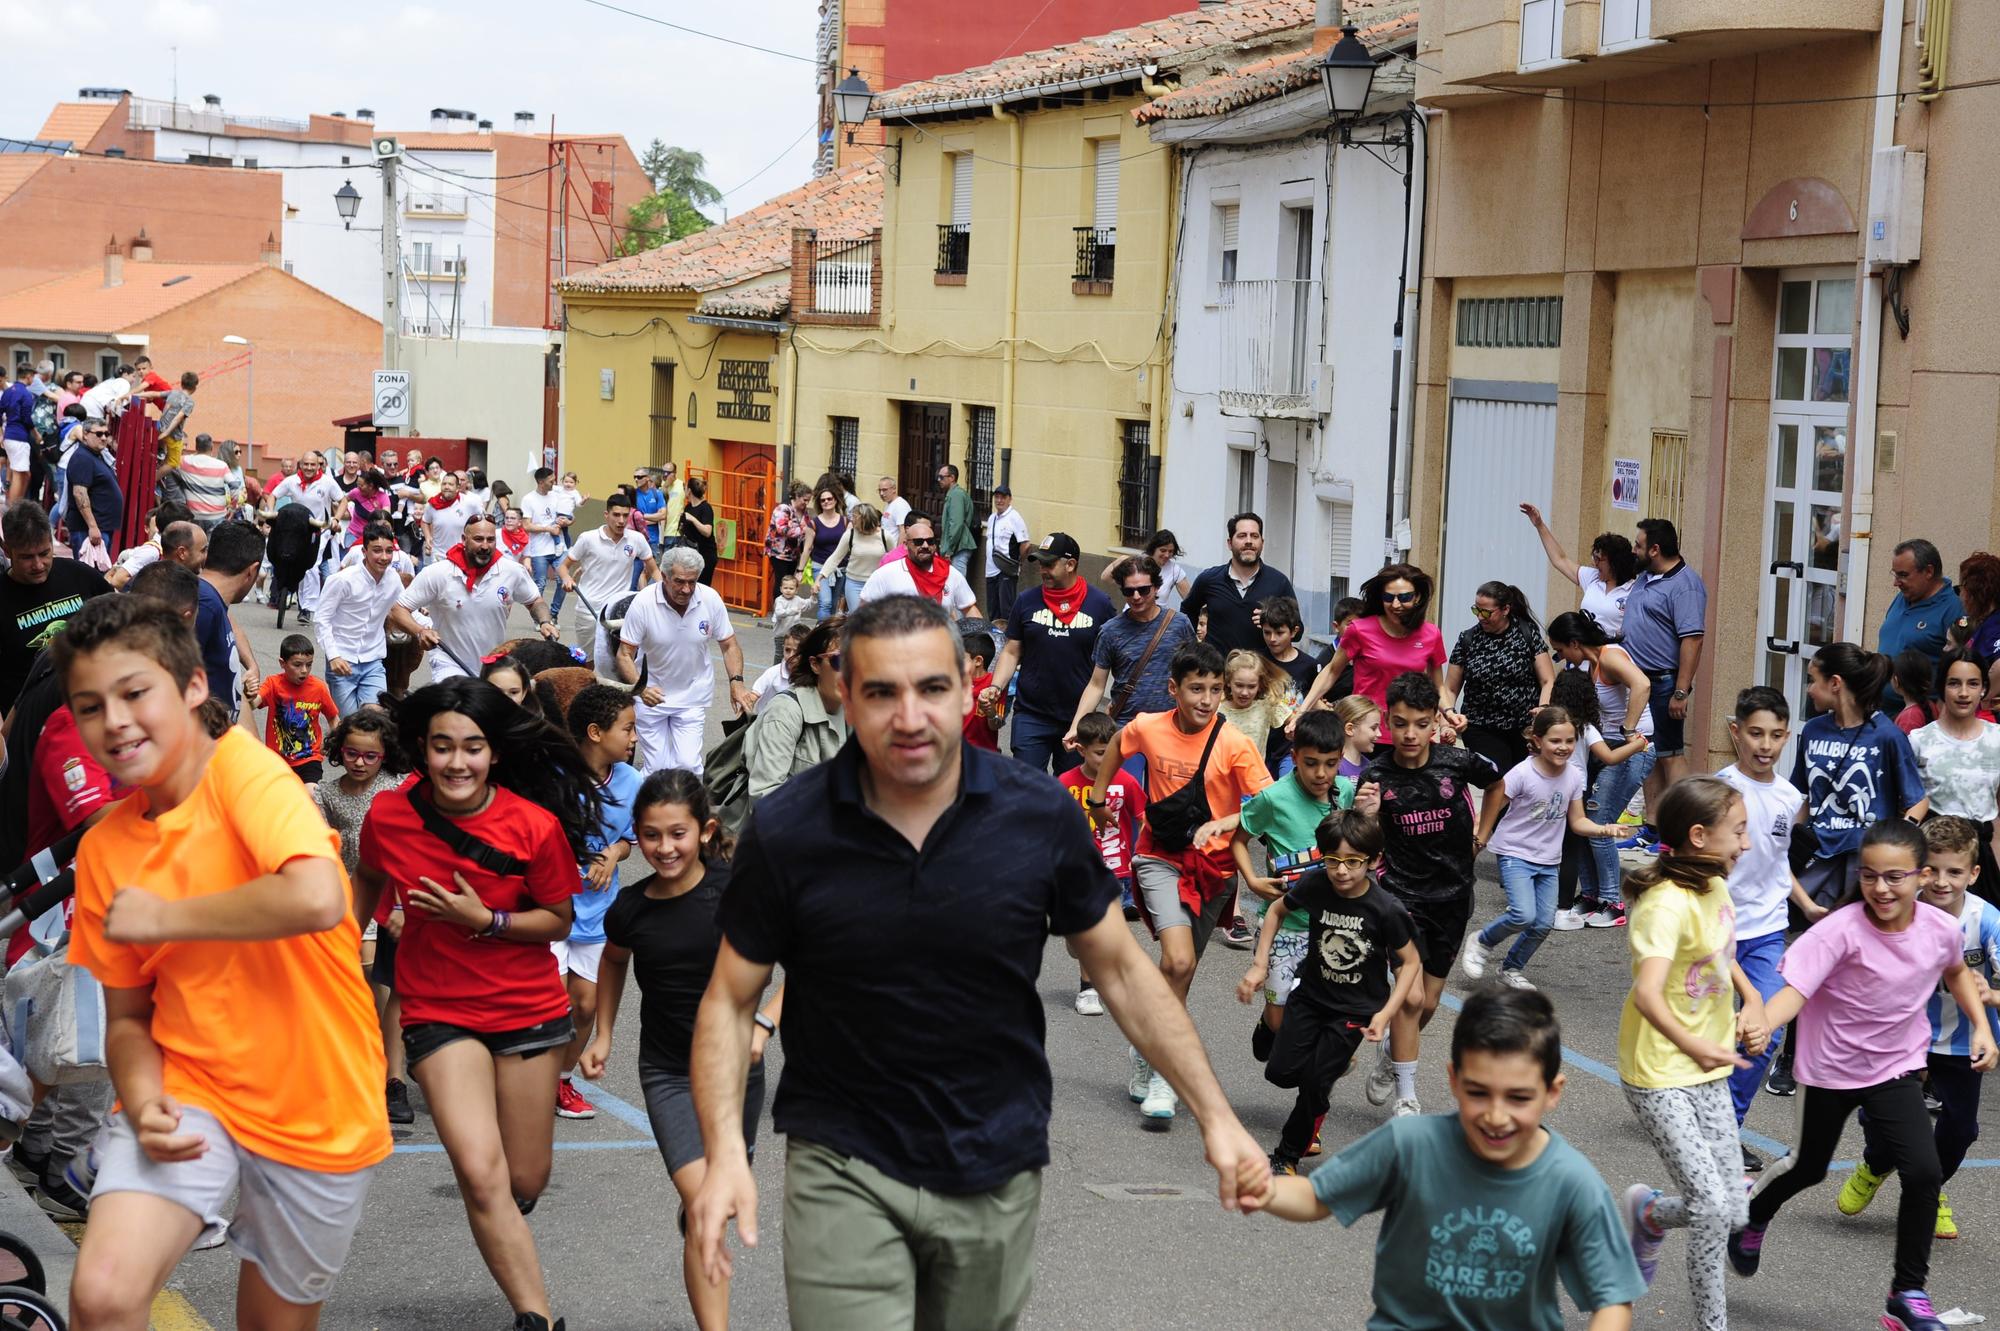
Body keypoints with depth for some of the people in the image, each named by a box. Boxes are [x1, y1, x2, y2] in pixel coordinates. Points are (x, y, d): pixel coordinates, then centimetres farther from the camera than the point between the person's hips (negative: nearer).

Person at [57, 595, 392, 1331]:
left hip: (318, 1115, -3)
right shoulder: (102, 848, 2)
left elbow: (317, 897, -33)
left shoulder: (243, 767, -14)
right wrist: (143, 1102, -13)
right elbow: (127, 1017, 9)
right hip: (189, 1090, 3)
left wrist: (161, 917, -21)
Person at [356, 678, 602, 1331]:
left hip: (529, 1009, 1)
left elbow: (558, 920, -6)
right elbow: (368, 880, 12)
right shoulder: (388, 817, -11)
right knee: (481, 1172, -20)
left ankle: (504, 1237, 49)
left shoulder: (536, 826, -17)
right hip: (438, 1013, 0)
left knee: (526, 1183, 11)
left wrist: (486, 921, -20)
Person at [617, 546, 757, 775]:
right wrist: (641, 688, -31)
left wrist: (737, 681, -17)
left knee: (688, 765, -8)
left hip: (693, 695, 1)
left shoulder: (711, 599, -13)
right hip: (652, 693, -1)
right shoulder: (643, 603, -20)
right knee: (656, 769, -1)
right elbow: (625, 655, -14)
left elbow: (729, 645, -1)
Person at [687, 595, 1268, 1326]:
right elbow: (731, 1000, -4)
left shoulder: (1041, 815, -9)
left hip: (997, 1172, 2)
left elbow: (1121, 970, 2)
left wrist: (1215, 1116, -2)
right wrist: (726, 1155, -18)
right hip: (843, 1164, -2)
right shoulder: (785, 831, -12)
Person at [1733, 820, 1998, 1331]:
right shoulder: (1843, 930, -28)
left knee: (1923, 1171, -14)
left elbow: (1956, 972, 13)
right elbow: (1795, 988, -37)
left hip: (1896, 1068, 3)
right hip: (1830, 1068, -2)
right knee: (1809, 1168, 18)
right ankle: (1754, 1218, 52)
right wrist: (1760, 1025, -56)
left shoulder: (1942, 929, -13)